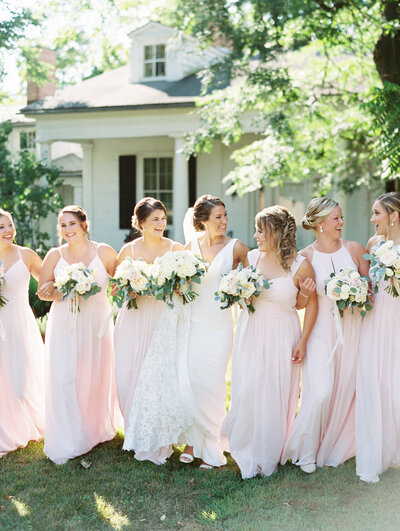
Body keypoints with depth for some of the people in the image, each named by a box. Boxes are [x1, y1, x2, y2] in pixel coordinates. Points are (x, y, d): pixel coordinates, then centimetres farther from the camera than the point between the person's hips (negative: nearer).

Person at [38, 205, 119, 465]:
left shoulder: (104, 252, 0)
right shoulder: (55, 255, 4)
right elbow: (43, 291, 6)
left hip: (95, 324, 0)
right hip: (64, 325, 1)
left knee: (95, 377, 6)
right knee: (64, 379, -4)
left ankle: (97, 430, 27)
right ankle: (69, 441, 6)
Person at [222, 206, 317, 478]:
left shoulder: (301, 265, -11)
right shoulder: (253, 257, 0)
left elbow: (309, 304, -2)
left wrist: (303, 342, -5)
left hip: (282, 336, -3)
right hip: (251, 333, 3)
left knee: (277, 395, 4)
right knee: (248, 391, -2)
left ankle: (271, 455, 23)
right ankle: (249, 453, 16)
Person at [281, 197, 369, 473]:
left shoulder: (355, 249, 2)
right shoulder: (305, 257, -4)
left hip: (352, 329, 3)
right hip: (321, 329, -2)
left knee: (346, 390, 7)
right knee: (320, 392, -11)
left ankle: (336, 447, 26)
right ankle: (306, 452, 10)